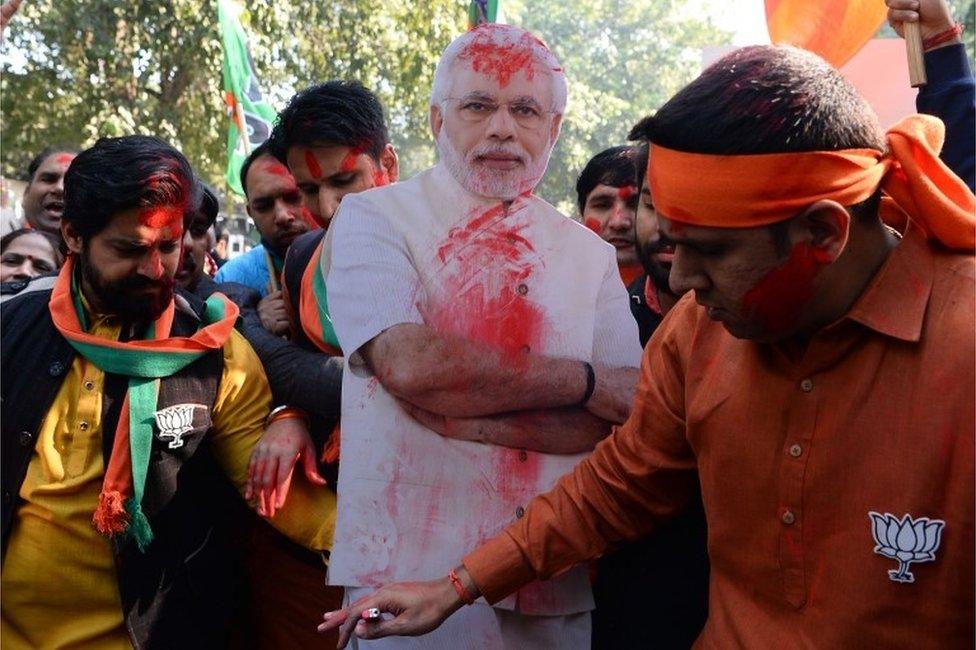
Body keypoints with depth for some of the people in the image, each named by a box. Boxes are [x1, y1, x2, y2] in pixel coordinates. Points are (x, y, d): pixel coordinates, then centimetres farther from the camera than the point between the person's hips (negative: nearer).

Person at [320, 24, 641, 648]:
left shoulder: (590, 254, 5)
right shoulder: (374, 218, -3)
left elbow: (630, 420, -6)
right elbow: (409, 364, -19)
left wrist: (465, 419, -17)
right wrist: (583, 381, -11)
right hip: (410, 577, -3)